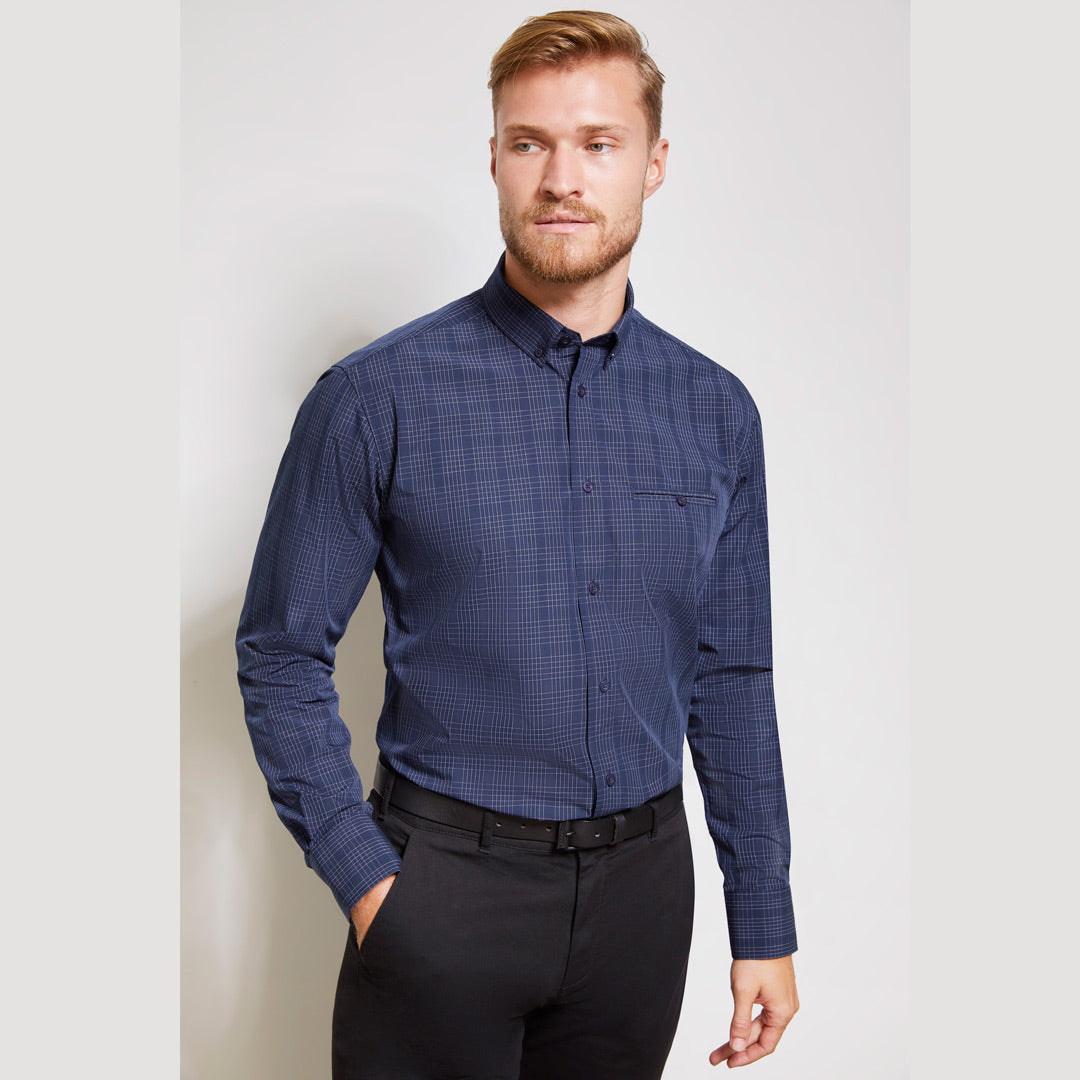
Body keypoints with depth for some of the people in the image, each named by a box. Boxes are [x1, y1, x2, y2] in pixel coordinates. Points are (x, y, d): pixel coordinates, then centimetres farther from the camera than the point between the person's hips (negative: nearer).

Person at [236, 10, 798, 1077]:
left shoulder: (718, 414, 1)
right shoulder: (376, 398, -9)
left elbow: (732, 684, 6)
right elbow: (281, 655, -3)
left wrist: (764, 926, 6)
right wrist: (363, 874, -10)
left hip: (642, 882, 3)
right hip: (443, 880, -3)